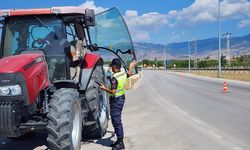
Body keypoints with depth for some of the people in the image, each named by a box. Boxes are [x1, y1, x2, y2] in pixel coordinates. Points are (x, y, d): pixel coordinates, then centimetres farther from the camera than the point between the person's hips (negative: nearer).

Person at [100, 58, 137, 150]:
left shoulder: (114, 78, -22)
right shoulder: (123, 74, 3)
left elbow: (113, 92, -26)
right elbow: (129, 74, 27)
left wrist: (104, 88, -12)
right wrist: (131, 67, 42)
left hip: (116, 100, -9)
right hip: (121, 98, 9)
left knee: (116, 121, -3)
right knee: (117, 121, 17)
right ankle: (119, 140, 26)